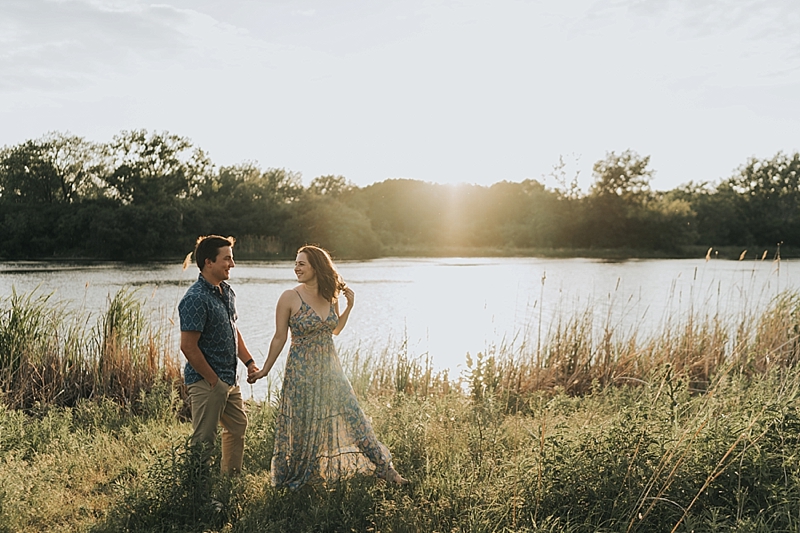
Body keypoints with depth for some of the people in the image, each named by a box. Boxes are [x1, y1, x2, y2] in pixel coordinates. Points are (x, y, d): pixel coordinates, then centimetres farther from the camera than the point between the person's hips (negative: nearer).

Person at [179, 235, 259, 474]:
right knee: (203, 440, 0)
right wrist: (214, 380, -18)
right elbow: (188, 346, -23)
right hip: (206, 382, -10)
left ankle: (231, 477, 38)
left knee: (238, 426, 22)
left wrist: (249, 362, 9)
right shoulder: (196, 299, -20)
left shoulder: (227, 292, 9)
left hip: (229, 379, 10)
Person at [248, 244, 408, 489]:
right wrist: (265, 369, -2)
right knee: (301, 427, 7)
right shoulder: (289, 298, -12)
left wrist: (349, 306, 3)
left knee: (354, 417, 7)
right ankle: (291, 482, 28)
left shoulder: (330, 297, 1)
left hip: (330, 368, 4)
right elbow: (279, 337, -4)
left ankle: (385, 469, 17)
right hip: (302, 372, -4)